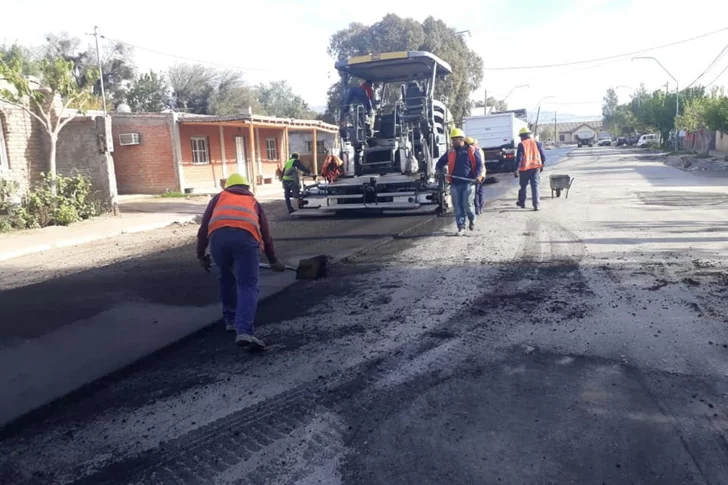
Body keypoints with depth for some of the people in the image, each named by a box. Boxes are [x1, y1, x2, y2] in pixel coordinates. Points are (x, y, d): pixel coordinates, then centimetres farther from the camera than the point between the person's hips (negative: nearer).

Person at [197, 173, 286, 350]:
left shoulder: (219, 198, 35)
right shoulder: (253, 202, 36)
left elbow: (204, 227, 26)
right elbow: (266, 235, 37)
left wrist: (201, 255, 33)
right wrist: (273, 261, 47)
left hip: (218, 236, 1)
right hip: (245, 237, -1)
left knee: (226, 279, 26)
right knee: (248, 286, -1)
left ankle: (231, 320, 34)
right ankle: (244, 332, -17)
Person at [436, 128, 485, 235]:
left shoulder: (472, 151, 0)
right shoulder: (450, 152, 11)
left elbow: (479, 164, 0)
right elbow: (441, 161, 20)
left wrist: (478, 175, -16)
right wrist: (438, 169, -1)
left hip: (468, 183, -3)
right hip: (455, 184, 4)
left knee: (468, 204, -6)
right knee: (458, 206, 3)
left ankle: (472, 219, 24)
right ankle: (461, 227, 11)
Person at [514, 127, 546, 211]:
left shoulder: (521, 145, -7)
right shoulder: (536, 143, 6)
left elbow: (519, 158, -11)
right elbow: (543, 156, 7)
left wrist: (516, 170, -8)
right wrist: (542, 165, 21)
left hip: (525, 169, -2)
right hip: (535, 168, 2)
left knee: (523, 186, 14)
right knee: (535, 186, 2)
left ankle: (522, 203, 28)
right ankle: (536, 205, -7)